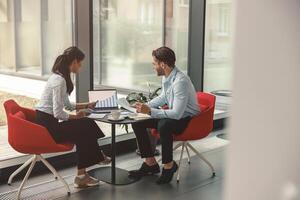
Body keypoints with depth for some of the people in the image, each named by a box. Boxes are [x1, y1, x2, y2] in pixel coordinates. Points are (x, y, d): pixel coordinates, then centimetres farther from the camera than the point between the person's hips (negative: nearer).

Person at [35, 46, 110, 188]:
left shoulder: (60, 77, 10)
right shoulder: (59, 81, -21)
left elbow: (67, 105, 19)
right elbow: (58, 113, -24)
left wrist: (87, 105, 19)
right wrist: (76, 117, -9)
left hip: (47, 122, 9)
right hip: (46, 125, -9)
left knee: (87, 125, 5)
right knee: (85, 130, -4)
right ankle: (81, 176, 12)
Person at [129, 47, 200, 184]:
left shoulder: (180, 81, -28)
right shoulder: (166, 77, -1)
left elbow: (176, 113, -32)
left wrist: (150, 111, -28)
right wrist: (146, 106, 2)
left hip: (187, 119, -9)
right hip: (173, 114, 9)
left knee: (163, 125, -38)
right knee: (138, 122, -2)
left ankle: (169, 165, -15)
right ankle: (150, 163, 5)